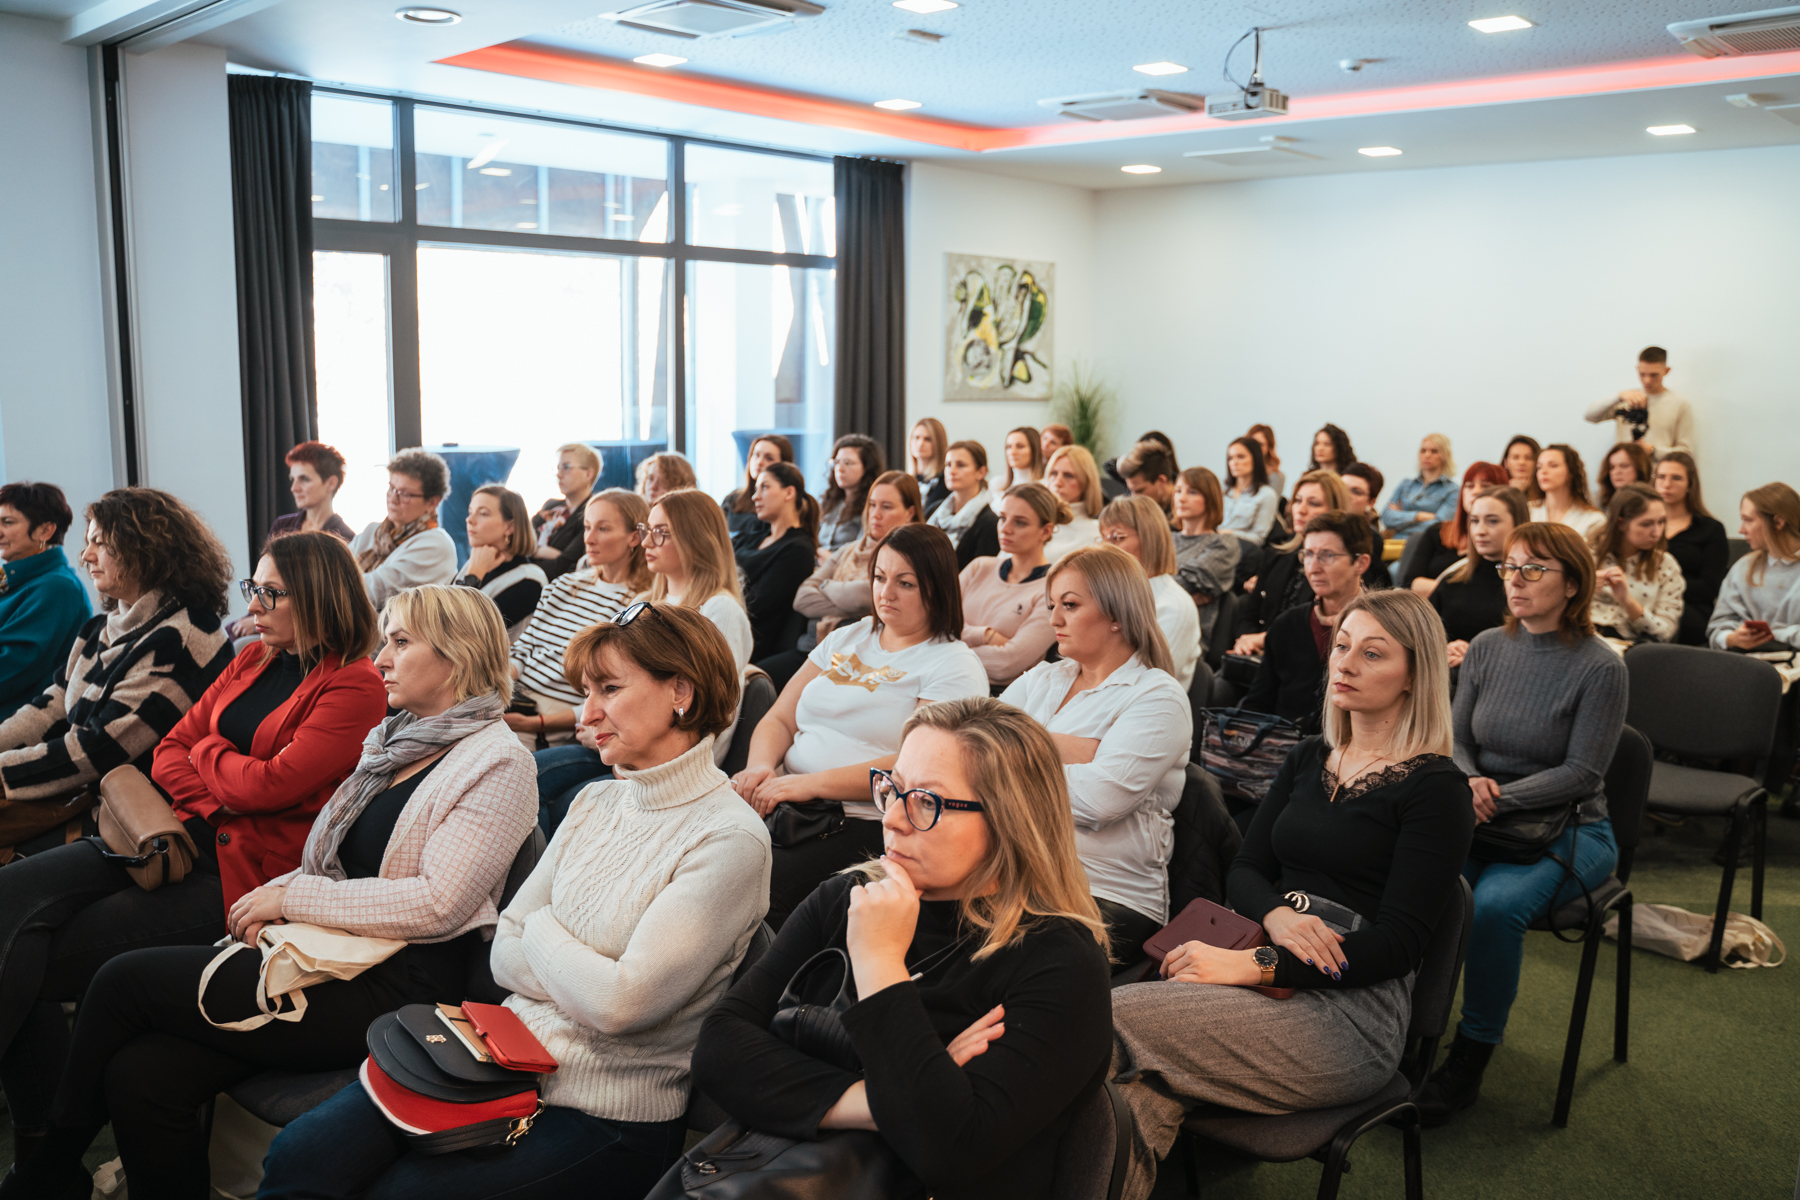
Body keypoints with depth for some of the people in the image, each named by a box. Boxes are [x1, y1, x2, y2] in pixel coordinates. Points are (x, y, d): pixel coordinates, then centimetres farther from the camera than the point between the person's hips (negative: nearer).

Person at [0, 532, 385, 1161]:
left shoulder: (355, 686, -10)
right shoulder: (251, 661, 16)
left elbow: (269, 784, -17)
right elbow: (170, 752, 13)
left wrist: (208, 750, 2)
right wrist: (214, 800, -7)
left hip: (249, 873, -8)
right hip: (190, 838, 8)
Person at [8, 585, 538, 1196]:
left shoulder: (498, 762, -10)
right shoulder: (390, 738, 17)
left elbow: (436, 903, -19)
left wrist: (293, 898, -12)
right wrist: (279, 899, 0)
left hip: (397, 986, -8)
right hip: (330, 953, 8)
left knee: (126, 980, -7)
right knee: (140, 1074, -13)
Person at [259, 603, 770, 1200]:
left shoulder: (730, 838, -15)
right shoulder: (596, 803, 9)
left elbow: (619, 1005, -20)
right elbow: (505, 951, 7)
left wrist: (543, 932, -3)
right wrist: (591, 978, -10)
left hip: (606, 1118, -6)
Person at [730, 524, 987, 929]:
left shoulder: (956, 667, 0)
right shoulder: (846, 639, 21)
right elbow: (780, 719, 18)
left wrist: (811, 783, -19)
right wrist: (761, 765, -5)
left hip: (867, 823, -6)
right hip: (785, 802, 6)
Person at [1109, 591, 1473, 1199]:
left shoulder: (1435, 788, -2)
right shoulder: (1310, 759, 18)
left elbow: (1399, 943, -10)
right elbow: (1245, 870, 16)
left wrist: (1253, 965, -18)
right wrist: (1277, 912, -10)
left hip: (1355, 1009, -5)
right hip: (1274, 984, 5)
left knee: (1118, 1018, -27)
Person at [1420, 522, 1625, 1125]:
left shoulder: (1599, 666, -9)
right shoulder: (1486, 648, 6)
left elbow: (1581, 773, -12)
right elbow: (1455, 740, 10)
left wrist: (1498, 797, -22)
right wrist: (1469, 783, -12)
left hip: (1568, 829, -4)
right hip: (1479, 820, 4)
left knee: (1495, 904, -32)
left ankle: (1470, 1058, -13)